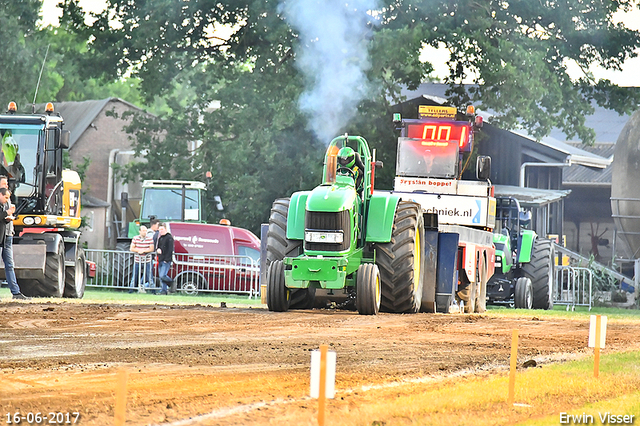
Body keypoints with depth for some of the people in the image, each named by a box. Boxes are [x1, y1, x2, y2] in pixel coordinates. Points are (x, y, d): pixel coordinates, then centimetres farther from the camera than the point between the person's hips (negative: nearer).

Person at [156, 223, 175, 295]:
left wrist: (166, 260, -18)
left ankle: (171, 283, 4)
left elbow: (170, 250, -13)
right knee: (161, 277, 4)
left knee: (163, 275, -17)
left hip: (166, 261, -8)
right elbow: (157, 247, 25)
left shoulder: (169, 238, -7)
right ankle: (164, 290, 8)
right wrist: (157, 250, -1)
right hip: (160, 260, 8)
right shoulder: (160, 238, 19)